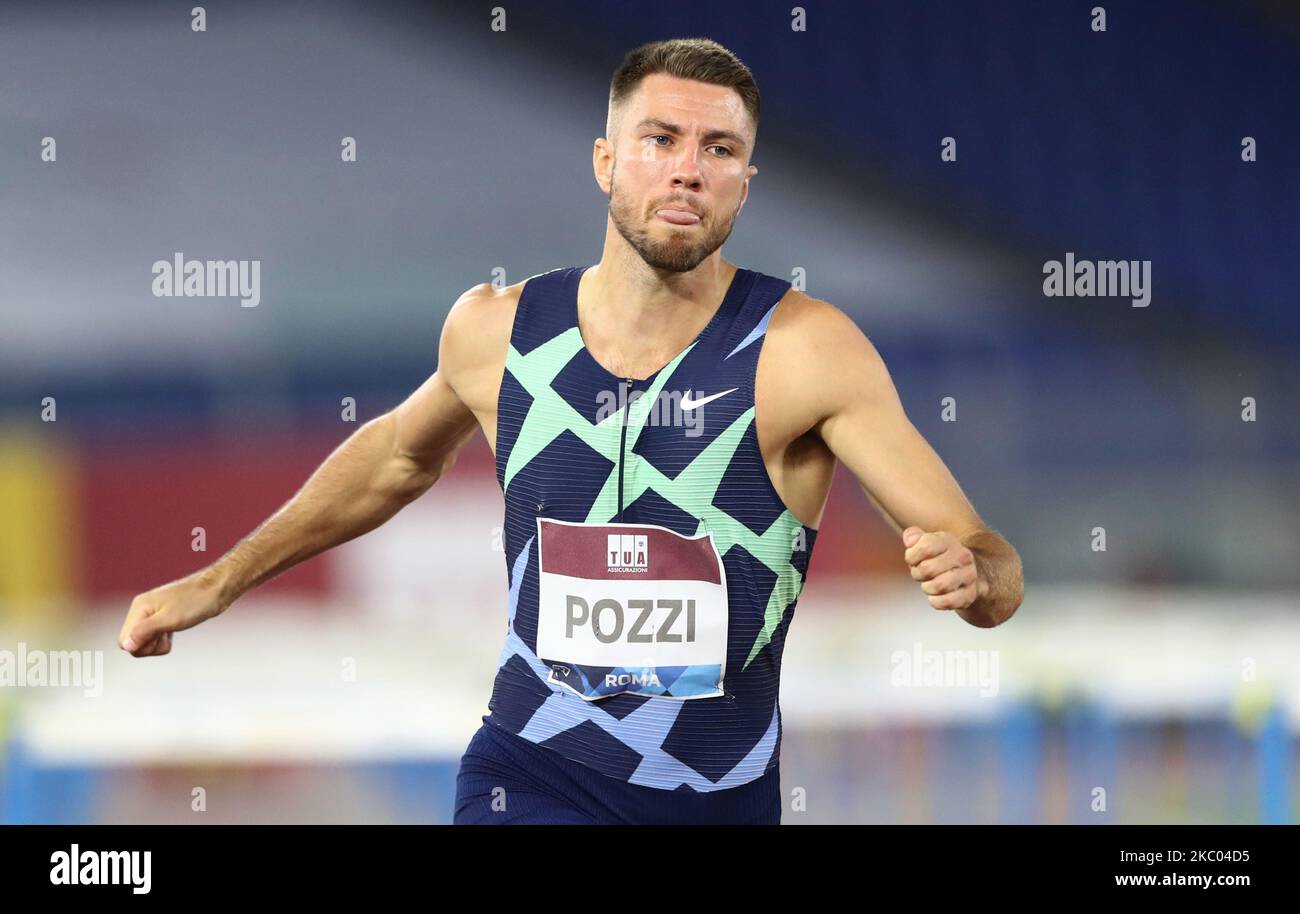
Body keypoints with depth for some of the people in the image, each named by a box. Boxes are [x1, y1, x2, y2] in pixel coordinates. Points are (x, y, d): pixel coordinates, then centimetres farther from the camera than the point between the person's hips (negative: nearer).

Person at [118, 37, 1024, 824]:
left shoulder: (805, 349, -13)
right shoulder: (498, 331, -3)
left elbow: (998, 572, -14)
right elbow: (398, 454, 21)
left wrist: (969, 574, -38)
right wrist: (219, 582, 23)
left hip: (725, 797, 0)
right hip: (530, 780, 0)